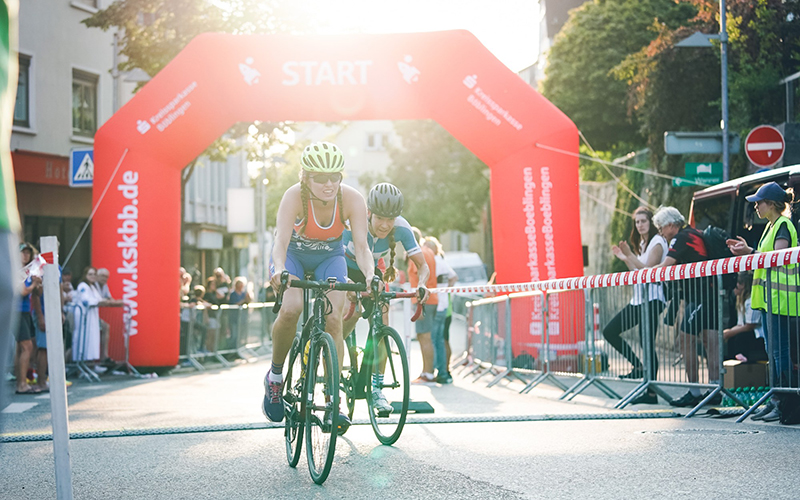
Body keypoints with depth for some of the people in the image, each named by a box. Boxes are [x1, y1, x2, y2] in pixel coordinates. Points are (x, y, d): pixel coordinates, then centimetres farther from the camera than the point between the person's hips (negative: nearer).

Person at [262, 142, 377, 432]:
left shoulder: (352, 199, -28)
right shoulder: (295, 196, -33)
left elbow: (361, 246, -32)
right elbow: (281, 240, -41)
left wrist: (369, 274, -52)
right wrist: (279, 270, -62)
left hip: (329, 257, 2)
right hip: (294, 254, -1)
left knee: (333, 319, -18)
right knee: (291, 309, -28)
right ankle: (275, 376, -3)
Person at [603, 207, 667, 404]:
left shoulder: (657, 242, -7)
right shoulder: (641, 244, 20)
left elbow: (648, 269, -15)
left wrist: (630, 256, -18)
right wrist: (625, 259, 12)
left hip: (651, 299, -10)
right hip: (638, 299, 10)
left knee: (647, 343, -12)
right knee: (610, 331, 8)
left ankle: (651, 393, -9)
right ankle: (638, 367, 13)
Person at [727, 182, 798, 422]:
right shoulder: (771, 226, 18)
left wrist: (750, 252, -25)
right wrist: (747, 250, 12)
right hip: (771, 296, 10)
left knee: (780, 350, -9)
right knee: (773, 350, 11)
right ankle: (775, 401, 15)